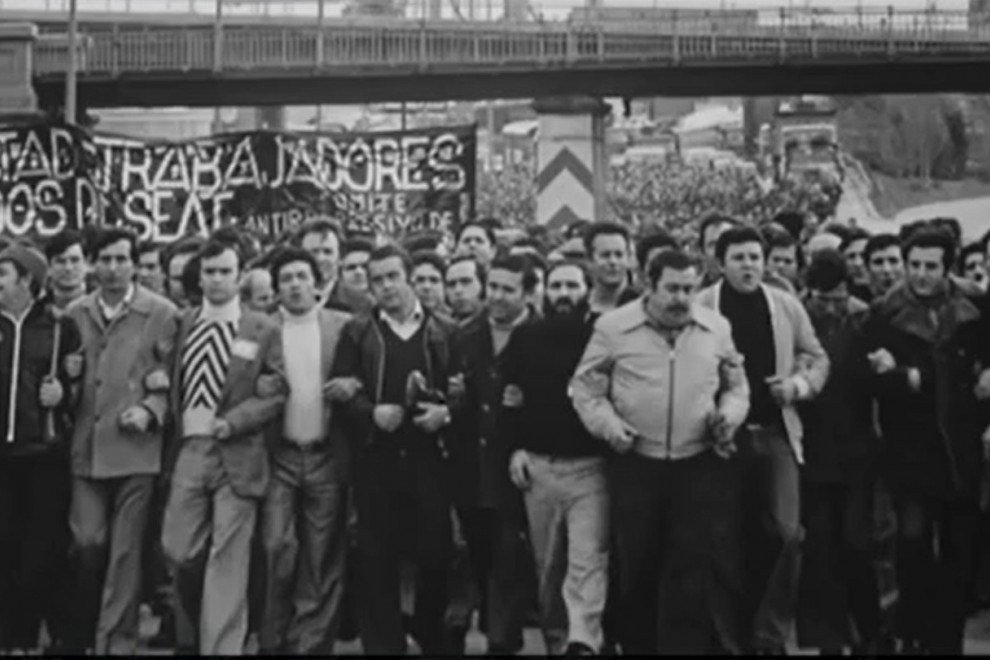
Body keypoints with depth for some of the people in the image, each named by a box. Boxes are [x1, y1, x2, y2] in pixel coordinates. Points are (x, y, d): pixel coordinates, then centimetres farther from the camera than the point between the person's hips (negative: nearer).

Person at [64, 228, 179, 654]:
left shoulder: (161, 314, -1)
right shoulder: (75, 314, 9)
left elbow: (177, 378, 0)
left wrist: (151, 410, -13)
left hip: (135, 447, -2)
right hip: (85, 447, 2)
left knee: (126, 550, 2)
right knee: (88, 542, 0)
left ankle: (117, 642, 11)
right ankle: (80, 633, 20)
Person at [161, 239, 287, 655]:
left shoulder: (263, 330, 1)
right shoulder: (181, 324, 10)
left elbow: (276, 394, -3)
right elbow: (171, 385, 14)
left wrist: (232, 422, -14)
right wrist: (174, 424, 1)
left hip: (236, 455, -3)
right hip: (187, 450, 3)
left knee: (227, 561, -3)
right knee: (178, 551, 7)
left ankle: (220, 647, 4)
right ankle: (190, 637, 30)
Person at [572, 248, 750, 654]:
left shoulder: (716, 328, 6)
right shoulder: (613, 327, -1)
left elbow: (736, 385, 17)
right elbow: (585, 387, 4)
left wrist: (730, 412, -3)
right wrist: (607, 423, -11)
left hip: (701, 465, 1)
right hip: (635, 465, -1)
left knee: (703, 568, -2)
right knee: (637, 568, 9)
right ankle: (639, 646, 24)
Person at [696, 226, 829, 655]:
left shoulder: (787, 306, 5)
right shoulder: (700, 308, -4)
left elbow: (818, 358, 12)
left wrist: (800, 384, -7)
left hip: (777, 432, 2)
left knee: (787, 532, -8)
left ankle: (770, 633, 7)